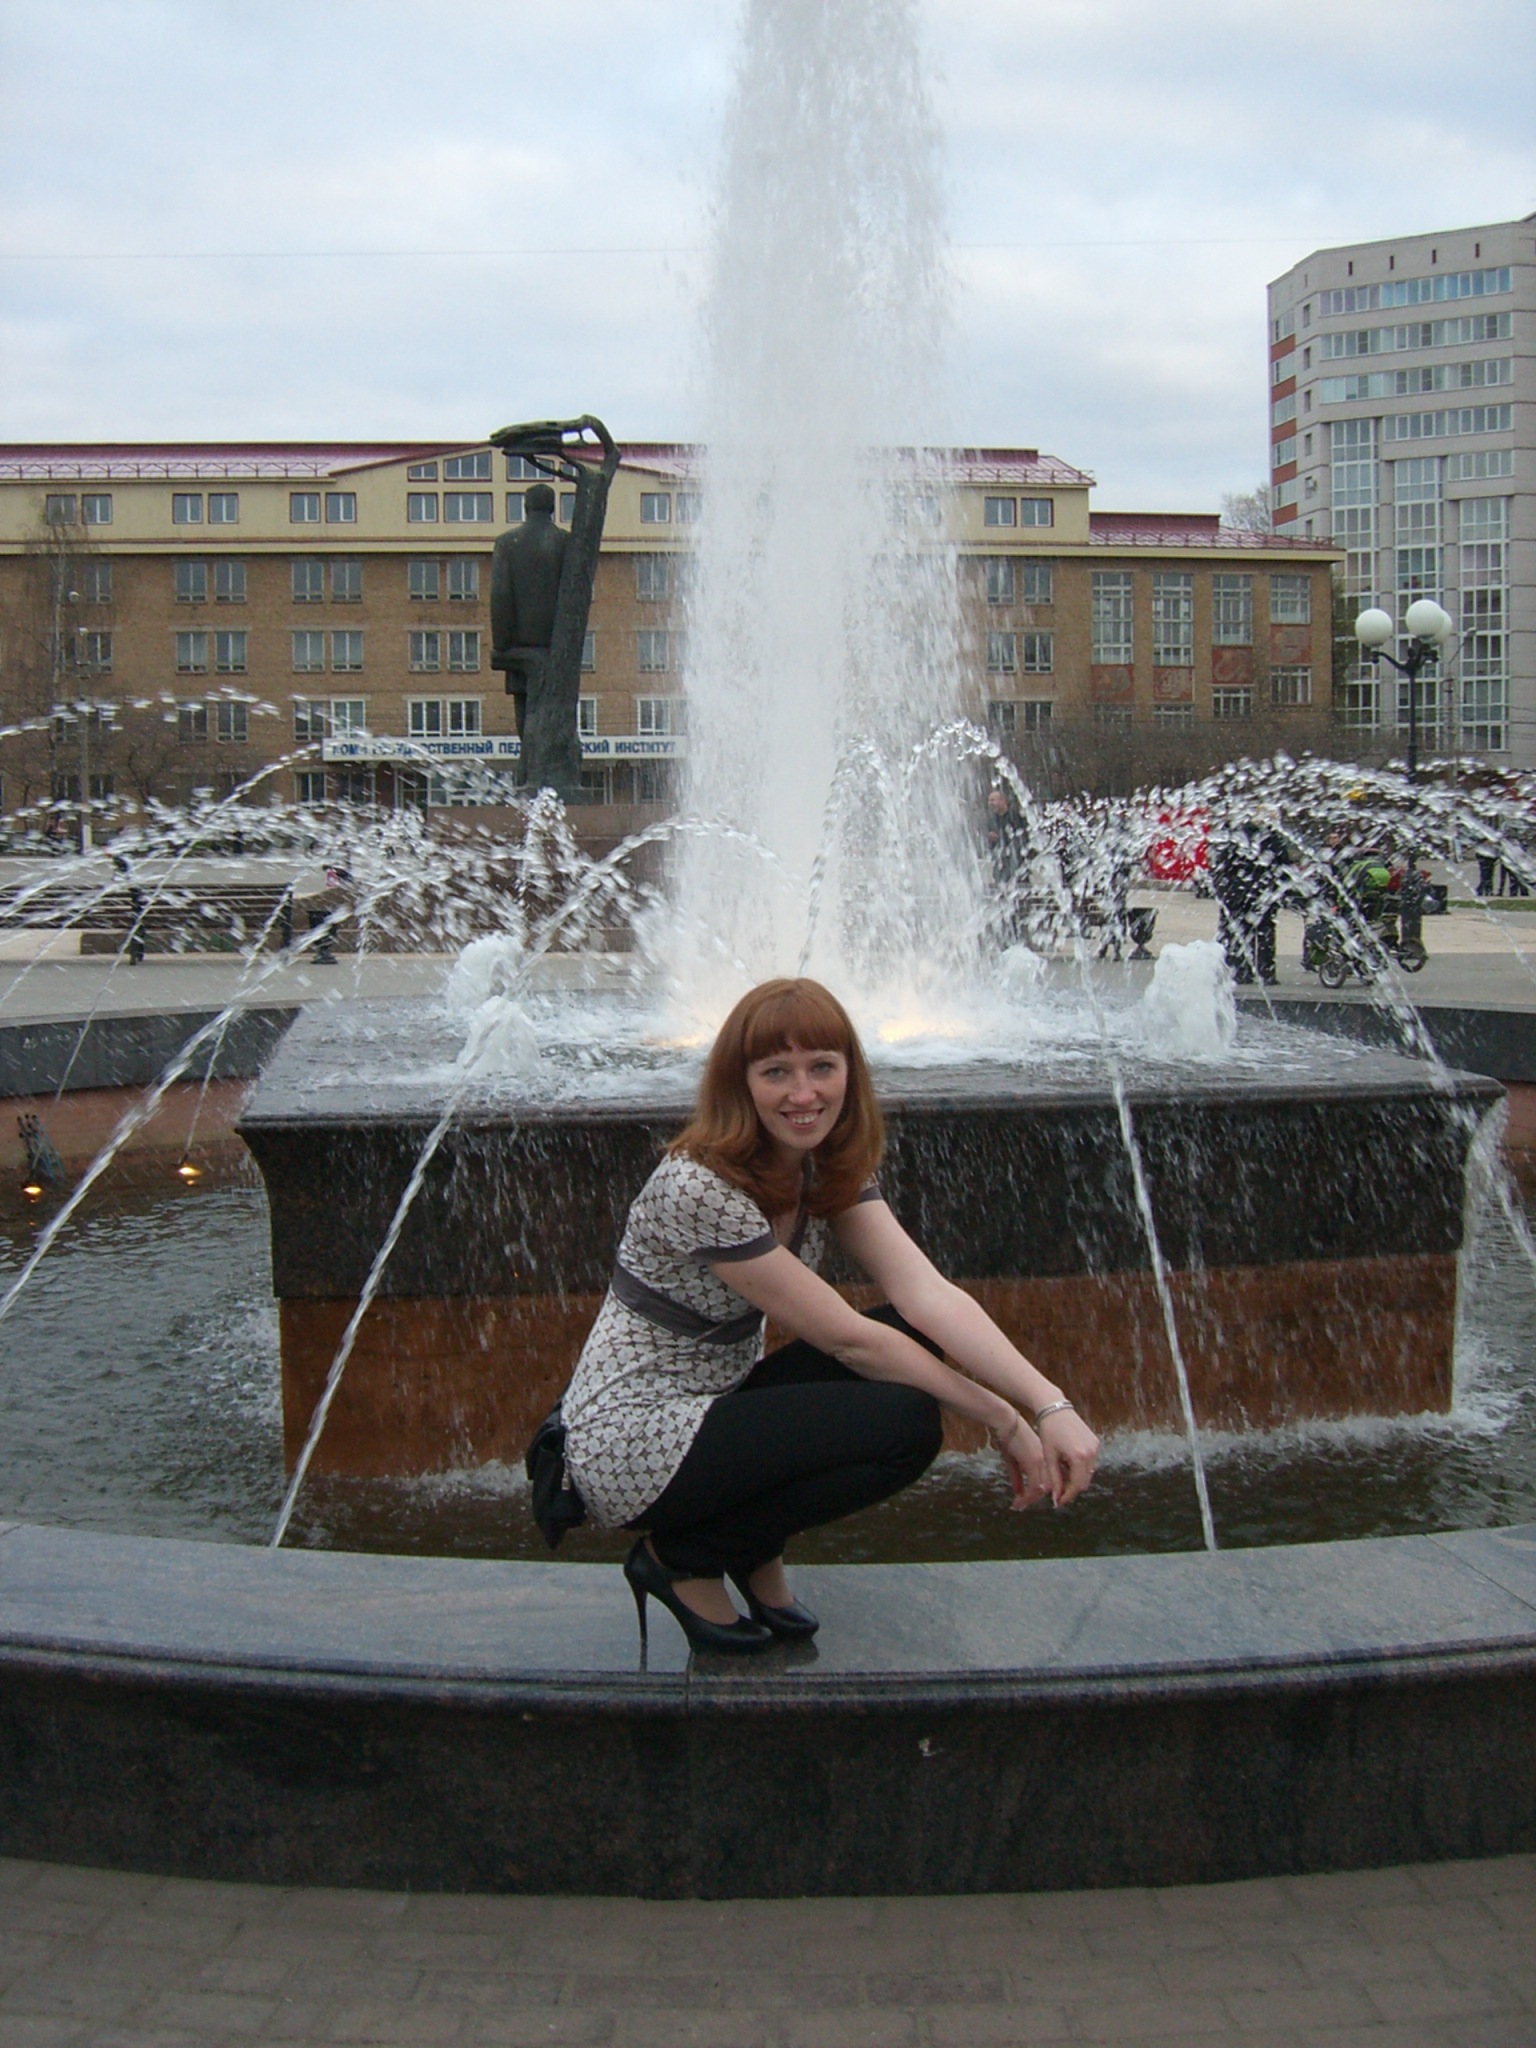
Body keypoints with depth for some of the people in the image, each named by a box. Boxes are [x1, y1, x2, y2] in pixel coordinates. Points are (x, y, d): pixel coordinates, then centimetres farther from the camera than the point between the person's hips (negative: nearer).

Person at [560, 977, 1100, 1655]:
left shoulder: (829, 1167, 1)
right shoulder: (700, 1187, -25)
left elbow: (928, 1293, -13)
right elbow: (846, 1339, -22)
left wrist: (1051, 1404, -27)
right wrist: (1004, 1422, -19)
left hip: (714, 1403, 9)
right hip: (631, 1447, -9)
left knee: (916, 1341, -8)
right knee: (907, 1424, -21)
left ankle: (753, 1550, 5)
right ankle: (682, 1559, -4)